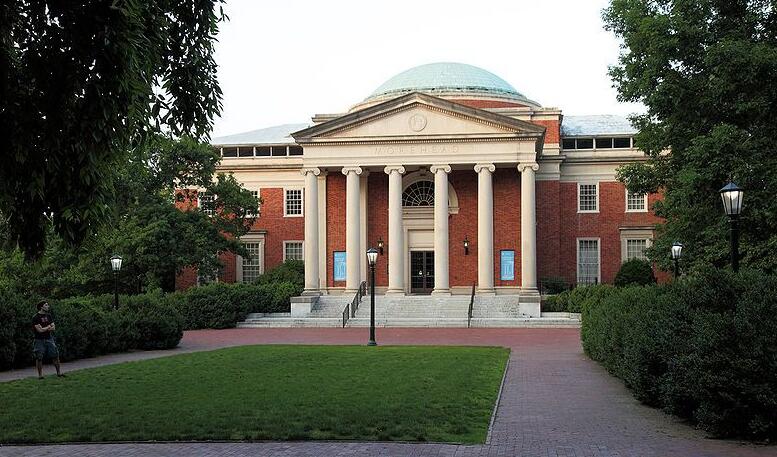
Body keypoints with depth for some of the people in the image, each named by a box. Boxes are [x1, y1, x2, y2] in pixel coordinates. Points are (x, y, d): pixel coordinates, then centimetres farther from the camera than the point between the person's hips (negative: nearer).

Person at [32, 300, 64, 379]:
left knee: (55, 355, 4)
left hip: (49, 339, 5)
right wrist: (48, 327, -2)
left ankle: (59, 372, 12)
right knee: (39, 358, -1)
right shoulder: (36, 317, -10)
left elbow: (53, 328, 5)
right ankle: (40, 375, 7)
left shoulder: (48, 315, 10)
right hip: (40, 340, -5)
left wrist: (44, 329, -12)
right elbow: (40, 330, -17)